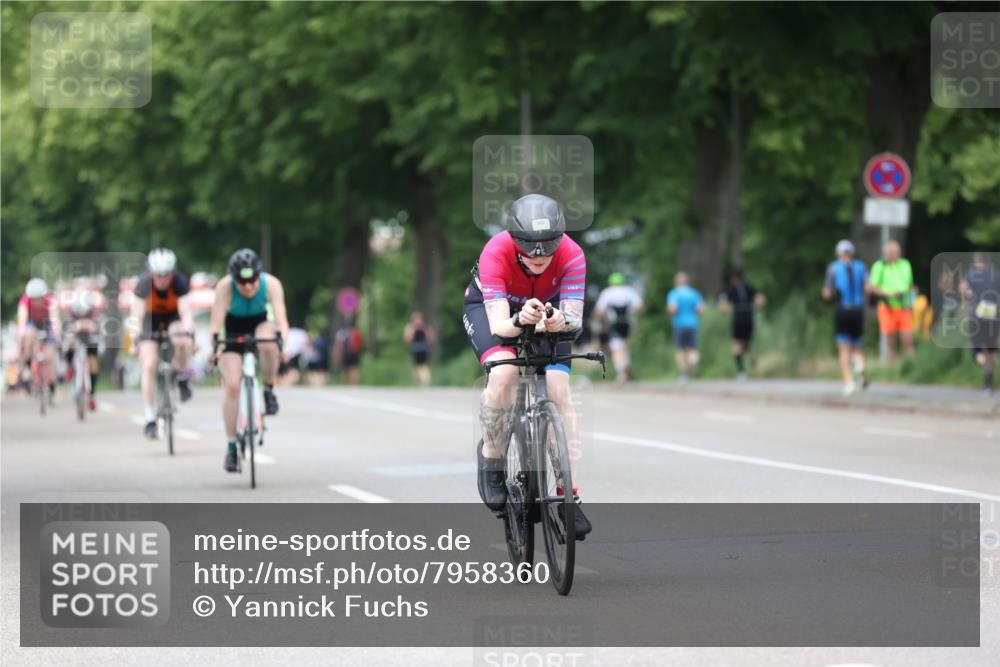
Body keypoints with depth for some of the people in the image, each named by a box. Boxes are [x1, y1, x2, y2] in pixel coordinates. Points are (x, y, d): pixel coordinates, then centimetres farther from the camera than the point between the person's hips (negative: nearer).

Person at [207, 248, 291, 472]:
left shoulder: (271, 284, -28)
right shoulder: (225, 286, -29)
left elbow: (281, 318, -35)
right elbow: (216, 322, -35)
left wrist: (283, 345, -52)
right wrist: (215, 347, -52)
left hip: (261, 325, 0)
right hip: (233, 331, 0)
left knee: (268, 344, -37)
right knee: (231, 385, -15)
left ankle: (269, 390, -10)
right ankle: (231, 446, -6)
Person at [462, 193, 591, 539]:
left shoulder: (571, 255, -34)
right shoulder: (496, 253, -38)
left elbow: (575, 319, -39)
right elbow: (498, 325, -43)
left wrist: (562, 321, -62)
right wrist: (520, 320, -64)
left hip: (547, 308, 2)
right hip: (489, 306, -2)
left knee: (559, 389, -16)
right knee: (504, 373, -30)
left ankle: (570, 493, -10)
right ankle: (491, 456, -5)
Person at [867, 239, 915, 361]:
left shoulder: (905, 264, 12)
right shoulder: (879, 266, 0)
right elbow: (870, 287, -4)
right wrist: (888, 294, -14)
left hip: (904, 308, 3)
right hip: (888, 308, -3)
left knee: (908, 340, -7)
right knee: (890, 342, 1)